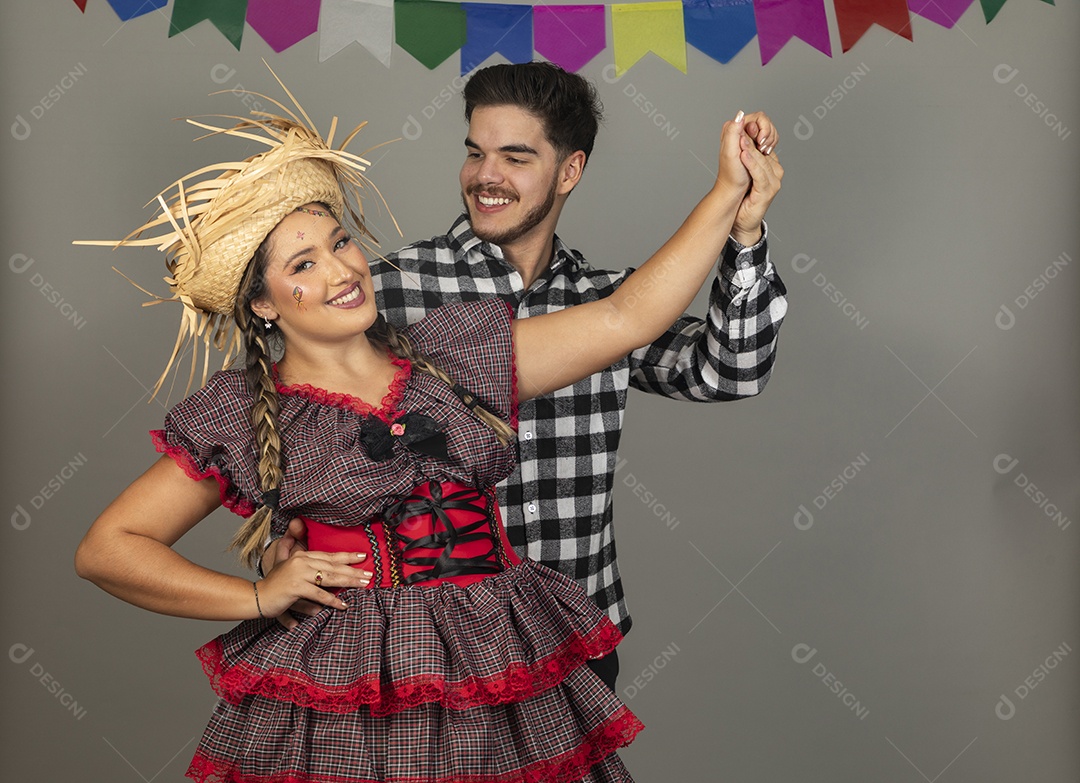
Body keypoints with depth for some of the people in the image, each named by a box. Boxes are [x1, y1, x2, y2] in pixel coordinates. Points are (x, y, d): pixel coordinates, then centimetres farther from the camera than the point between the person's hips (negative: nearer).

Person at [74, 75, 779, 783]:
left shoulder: (453, 353, 7)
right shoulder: (241, 418, 0)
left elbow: (626, 317, 5)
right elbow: (106, 548, 2)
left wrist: (731, 190, 3)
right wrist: (256, 598, -6)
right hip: (342, 712, -2)